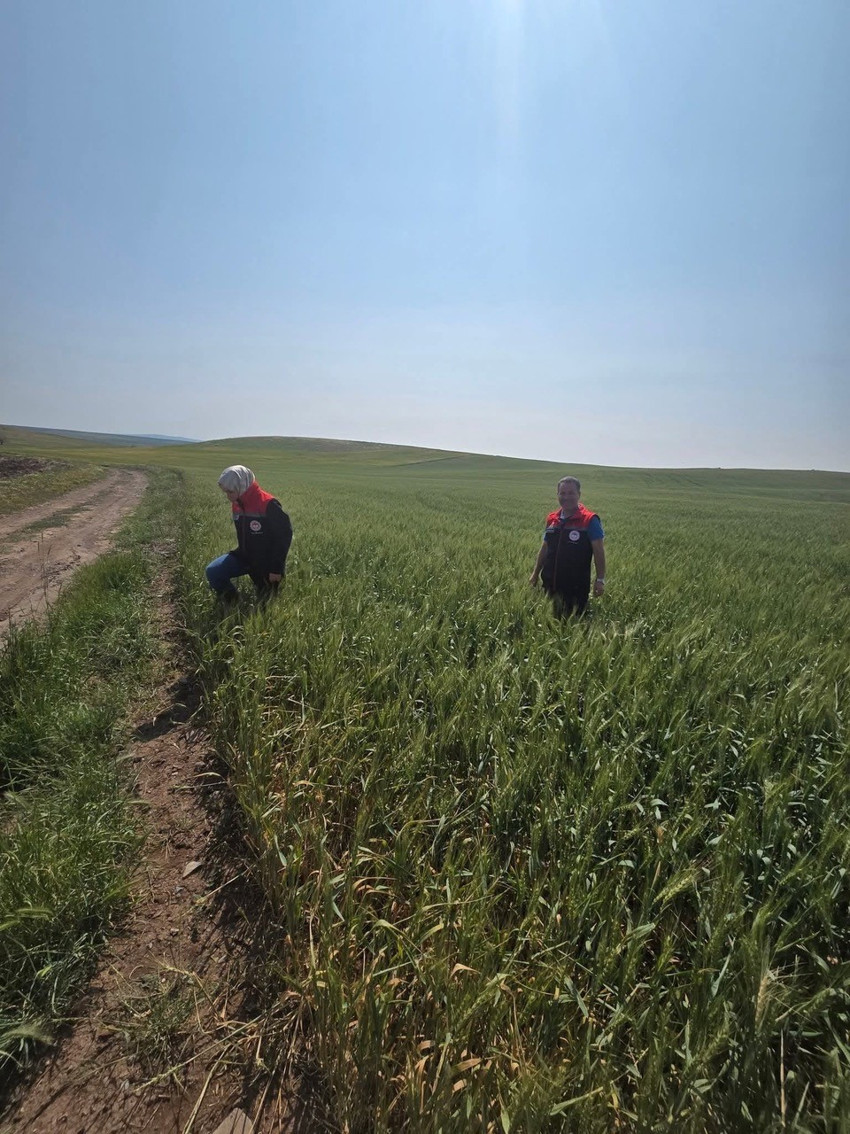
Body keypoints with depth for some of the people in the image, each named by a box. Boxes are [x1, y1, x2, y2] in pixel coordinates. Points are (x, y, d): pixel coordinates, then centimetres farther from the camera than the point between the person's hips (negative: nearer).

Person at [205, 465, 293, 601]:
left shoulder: (268, 505, -22)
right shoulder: (237, 505, 2)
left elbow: (284, 535, -20)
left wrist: (276, 569, -19)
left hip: (265, 564, -6)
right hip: (245, 556, 6)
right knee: (213, 572, -12)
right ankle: (233, 602, 8)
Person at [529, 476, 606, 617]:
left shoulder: (590, 520, -7)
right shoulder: (551, 519, 9)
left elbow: (598, 552, -8)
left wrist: (600, 580, -13)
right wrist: (535, 573, 18)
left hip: (576, 587, -5)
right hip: (550, 584, 5)